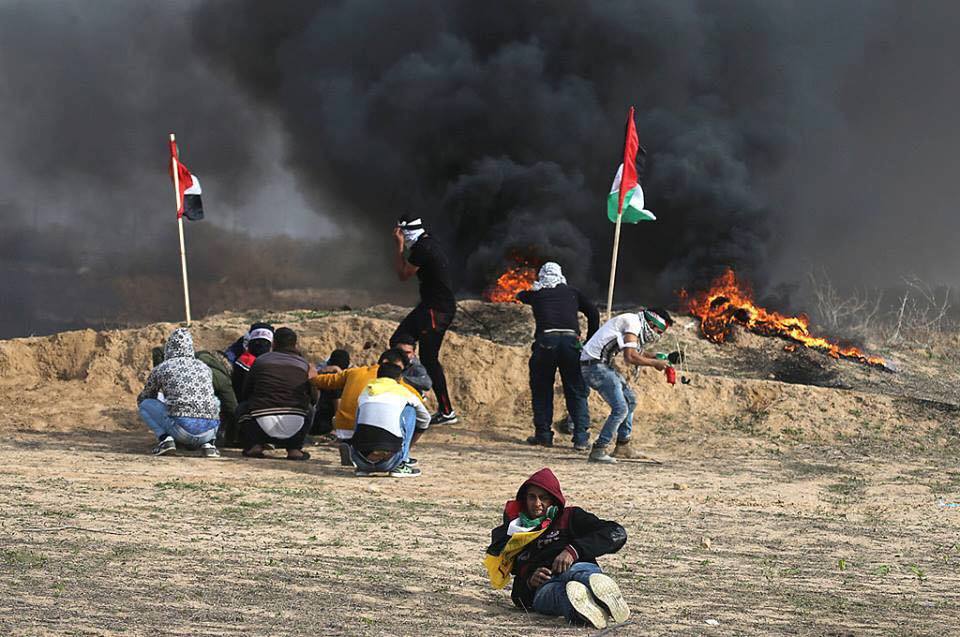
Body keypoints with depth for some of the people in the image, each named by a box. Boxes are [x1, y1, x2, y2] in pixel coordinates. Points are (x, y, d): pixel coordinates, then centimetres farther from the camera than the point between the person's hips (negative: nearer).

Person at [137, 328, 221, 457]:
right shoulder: (205, 368, 20)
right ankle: (209, 443, 14)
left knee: (145, 404, 20)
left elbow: (142, 399, 28)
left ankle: (165, 438, -3)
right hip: (208, 432, 3)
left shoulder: (161, 369, 11)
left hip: (182, 431, -3)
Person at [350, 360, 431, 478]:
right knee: (410, 410, 19)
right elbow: (425, 420, 33)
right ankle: (401, 466, 12)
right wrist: (408, 445, 49)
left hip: (360, 459, 3)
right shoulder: (404, 393, 15)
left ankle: (363, 468, 16)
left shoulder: (365, 391, 22)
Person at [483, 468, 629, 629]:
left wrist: (574, 550, -5)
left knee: (575, 571, -40)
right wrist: (529, 582, 5)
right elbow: (519, 597, 31)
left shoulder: (569, 517, 25)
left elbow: (617, 534, 8)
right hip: (544, 588, 1)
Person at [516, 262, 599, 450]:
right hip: (571, 339, 1)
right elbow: (594, 313, 14)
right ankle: (581, 437, -1)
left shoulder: (536, 293, 21)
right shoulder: (572, 293, 22)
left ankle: (543, 434, 11)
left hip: (546, 339, -1)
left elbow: (520, 297, 42)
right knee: (577, 391, 6)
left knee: (542, 390, 12)